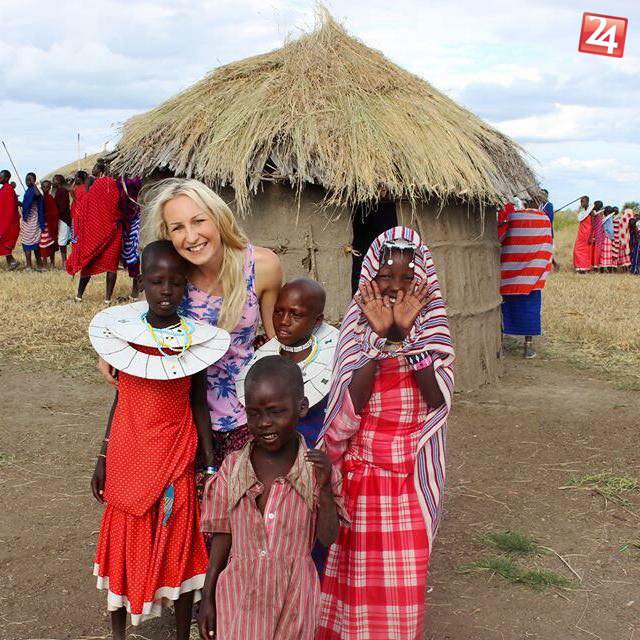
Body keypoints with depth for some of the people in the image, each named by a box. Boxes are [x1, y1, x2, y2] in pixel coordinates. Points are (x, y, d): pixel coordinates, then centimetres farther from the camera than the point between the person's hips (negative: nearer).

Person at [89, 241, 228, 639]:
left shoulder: (194, 338, -6)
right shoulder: (122, 330, -2)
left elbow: (199, 403, 0)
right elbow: (121, 397, 6)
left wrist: (212, 464, -3)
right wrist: (103, 457, 8)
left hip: (175, 454, -1)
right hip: (127, 455, 1)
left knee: (179, 545, 7)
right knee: (123, 543, 11)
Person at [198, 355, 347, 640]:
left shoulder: (316, 467, -6)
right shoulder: (232, 468, -4)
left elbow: (328, 537, -7)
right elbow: (222, 535, 3)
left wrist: (324, 488, -20)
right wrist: (207, 598, 4)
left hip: (293, 594, 0)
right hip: (241, 592, 1)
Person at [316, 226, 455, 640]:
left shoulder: (435, 329, -2)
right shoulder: (356, 328, -5)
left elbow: (438, 399, -17)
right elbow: (352, 402, -18)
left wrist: (410, 332, -21)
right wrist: (378, 336, -22)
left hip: (412, 472, 1)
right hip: (361, 470, 0)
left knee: (406, 574, 7)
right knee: (357, 570, 8)